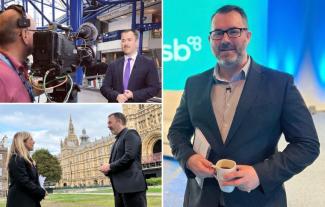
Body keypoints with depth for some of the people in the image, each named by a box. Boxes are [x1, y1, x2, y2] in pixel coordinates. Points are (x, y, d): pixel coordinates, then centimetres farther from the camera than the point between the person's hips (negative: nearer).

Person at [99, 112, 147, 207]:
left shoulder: (130, 134, -2)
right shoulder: (118, 140, 23)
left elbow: (129, 156, -16)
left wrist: (110, 167, -7)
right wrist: (107, 170, 5)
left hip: (132, 185, -9)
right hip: (120, 188, 9)